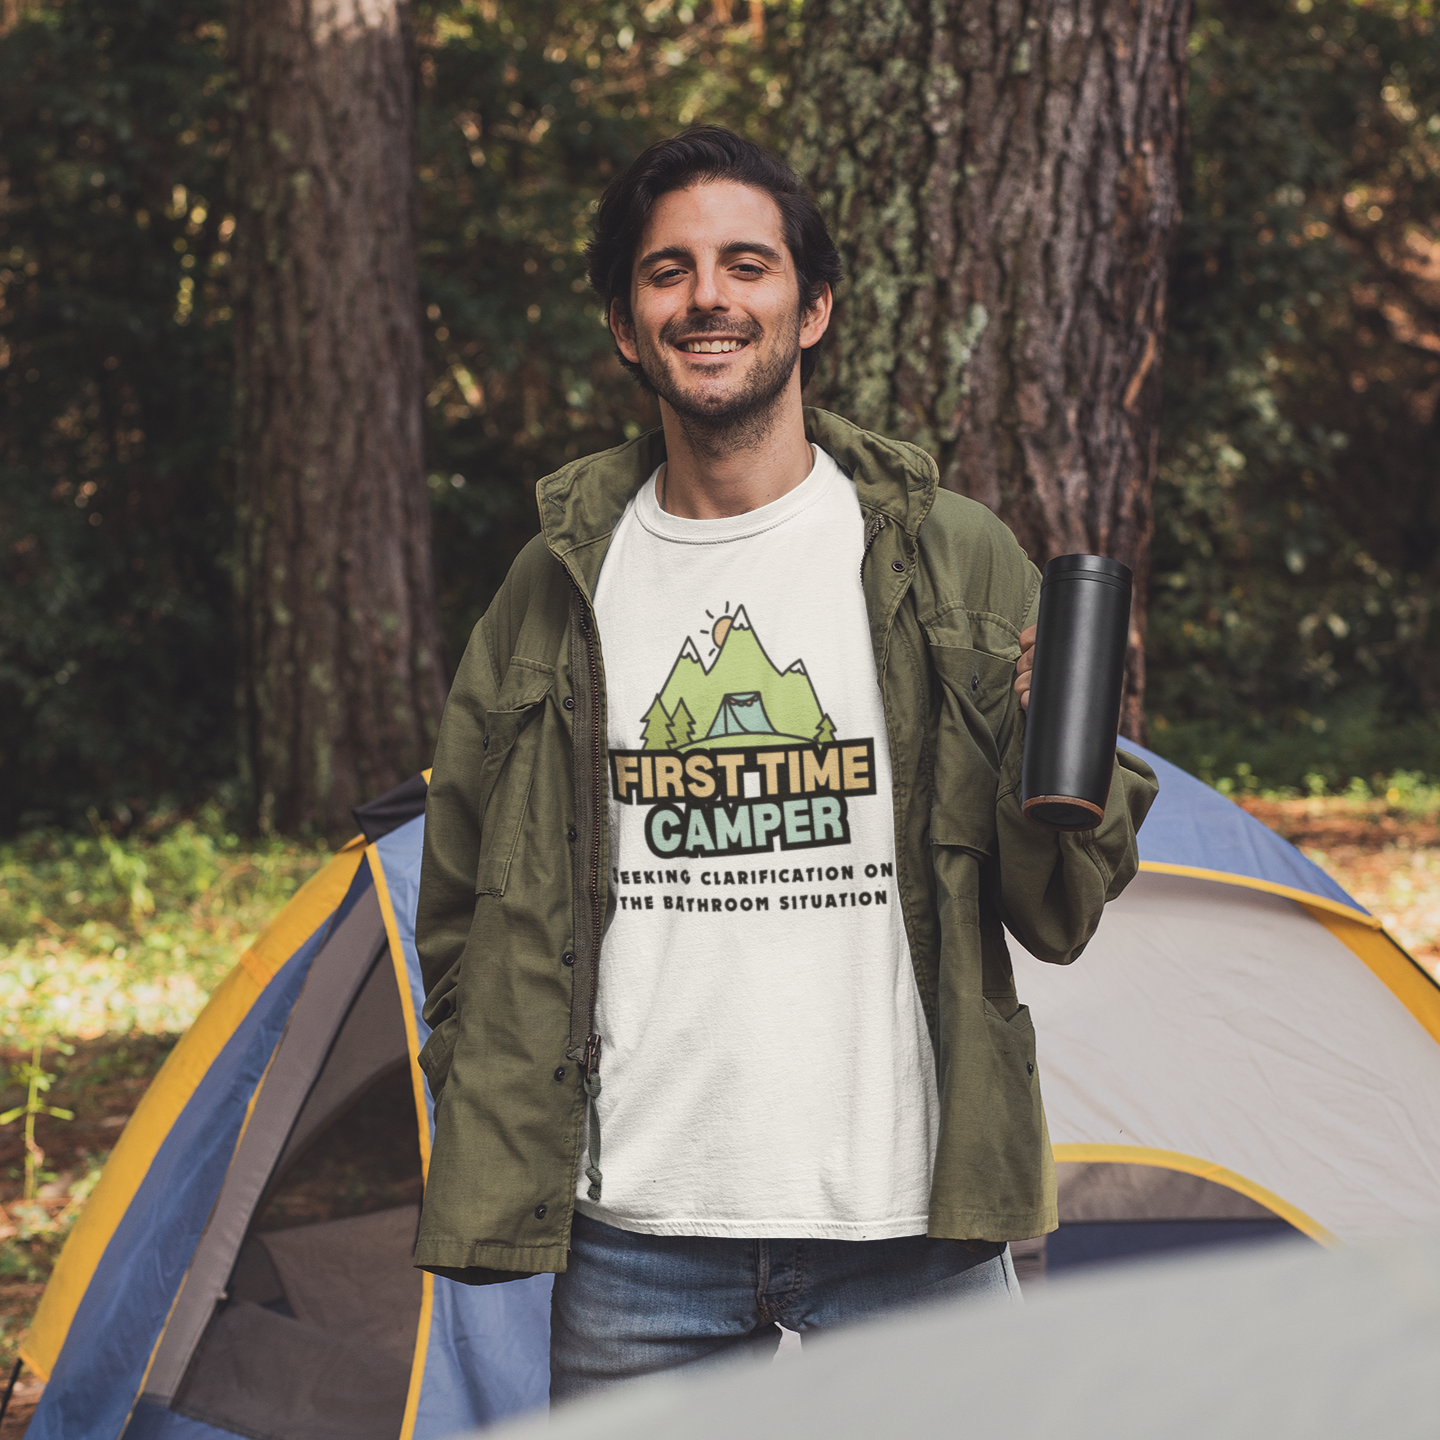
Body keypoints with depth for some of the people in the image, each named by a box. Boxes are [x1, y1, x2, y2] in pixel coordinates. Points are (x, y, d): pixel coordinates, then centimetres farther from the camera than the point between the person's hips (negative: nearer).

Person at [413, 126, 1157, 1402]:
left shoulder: (956, 562, 0)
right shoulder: (559, 589, 5)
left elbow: (1057, 919, 1)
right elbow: (476, 916, 12)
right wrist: (493, 1157, 3)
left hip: (911, 1226, -1)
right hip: (635, 1237, 1)